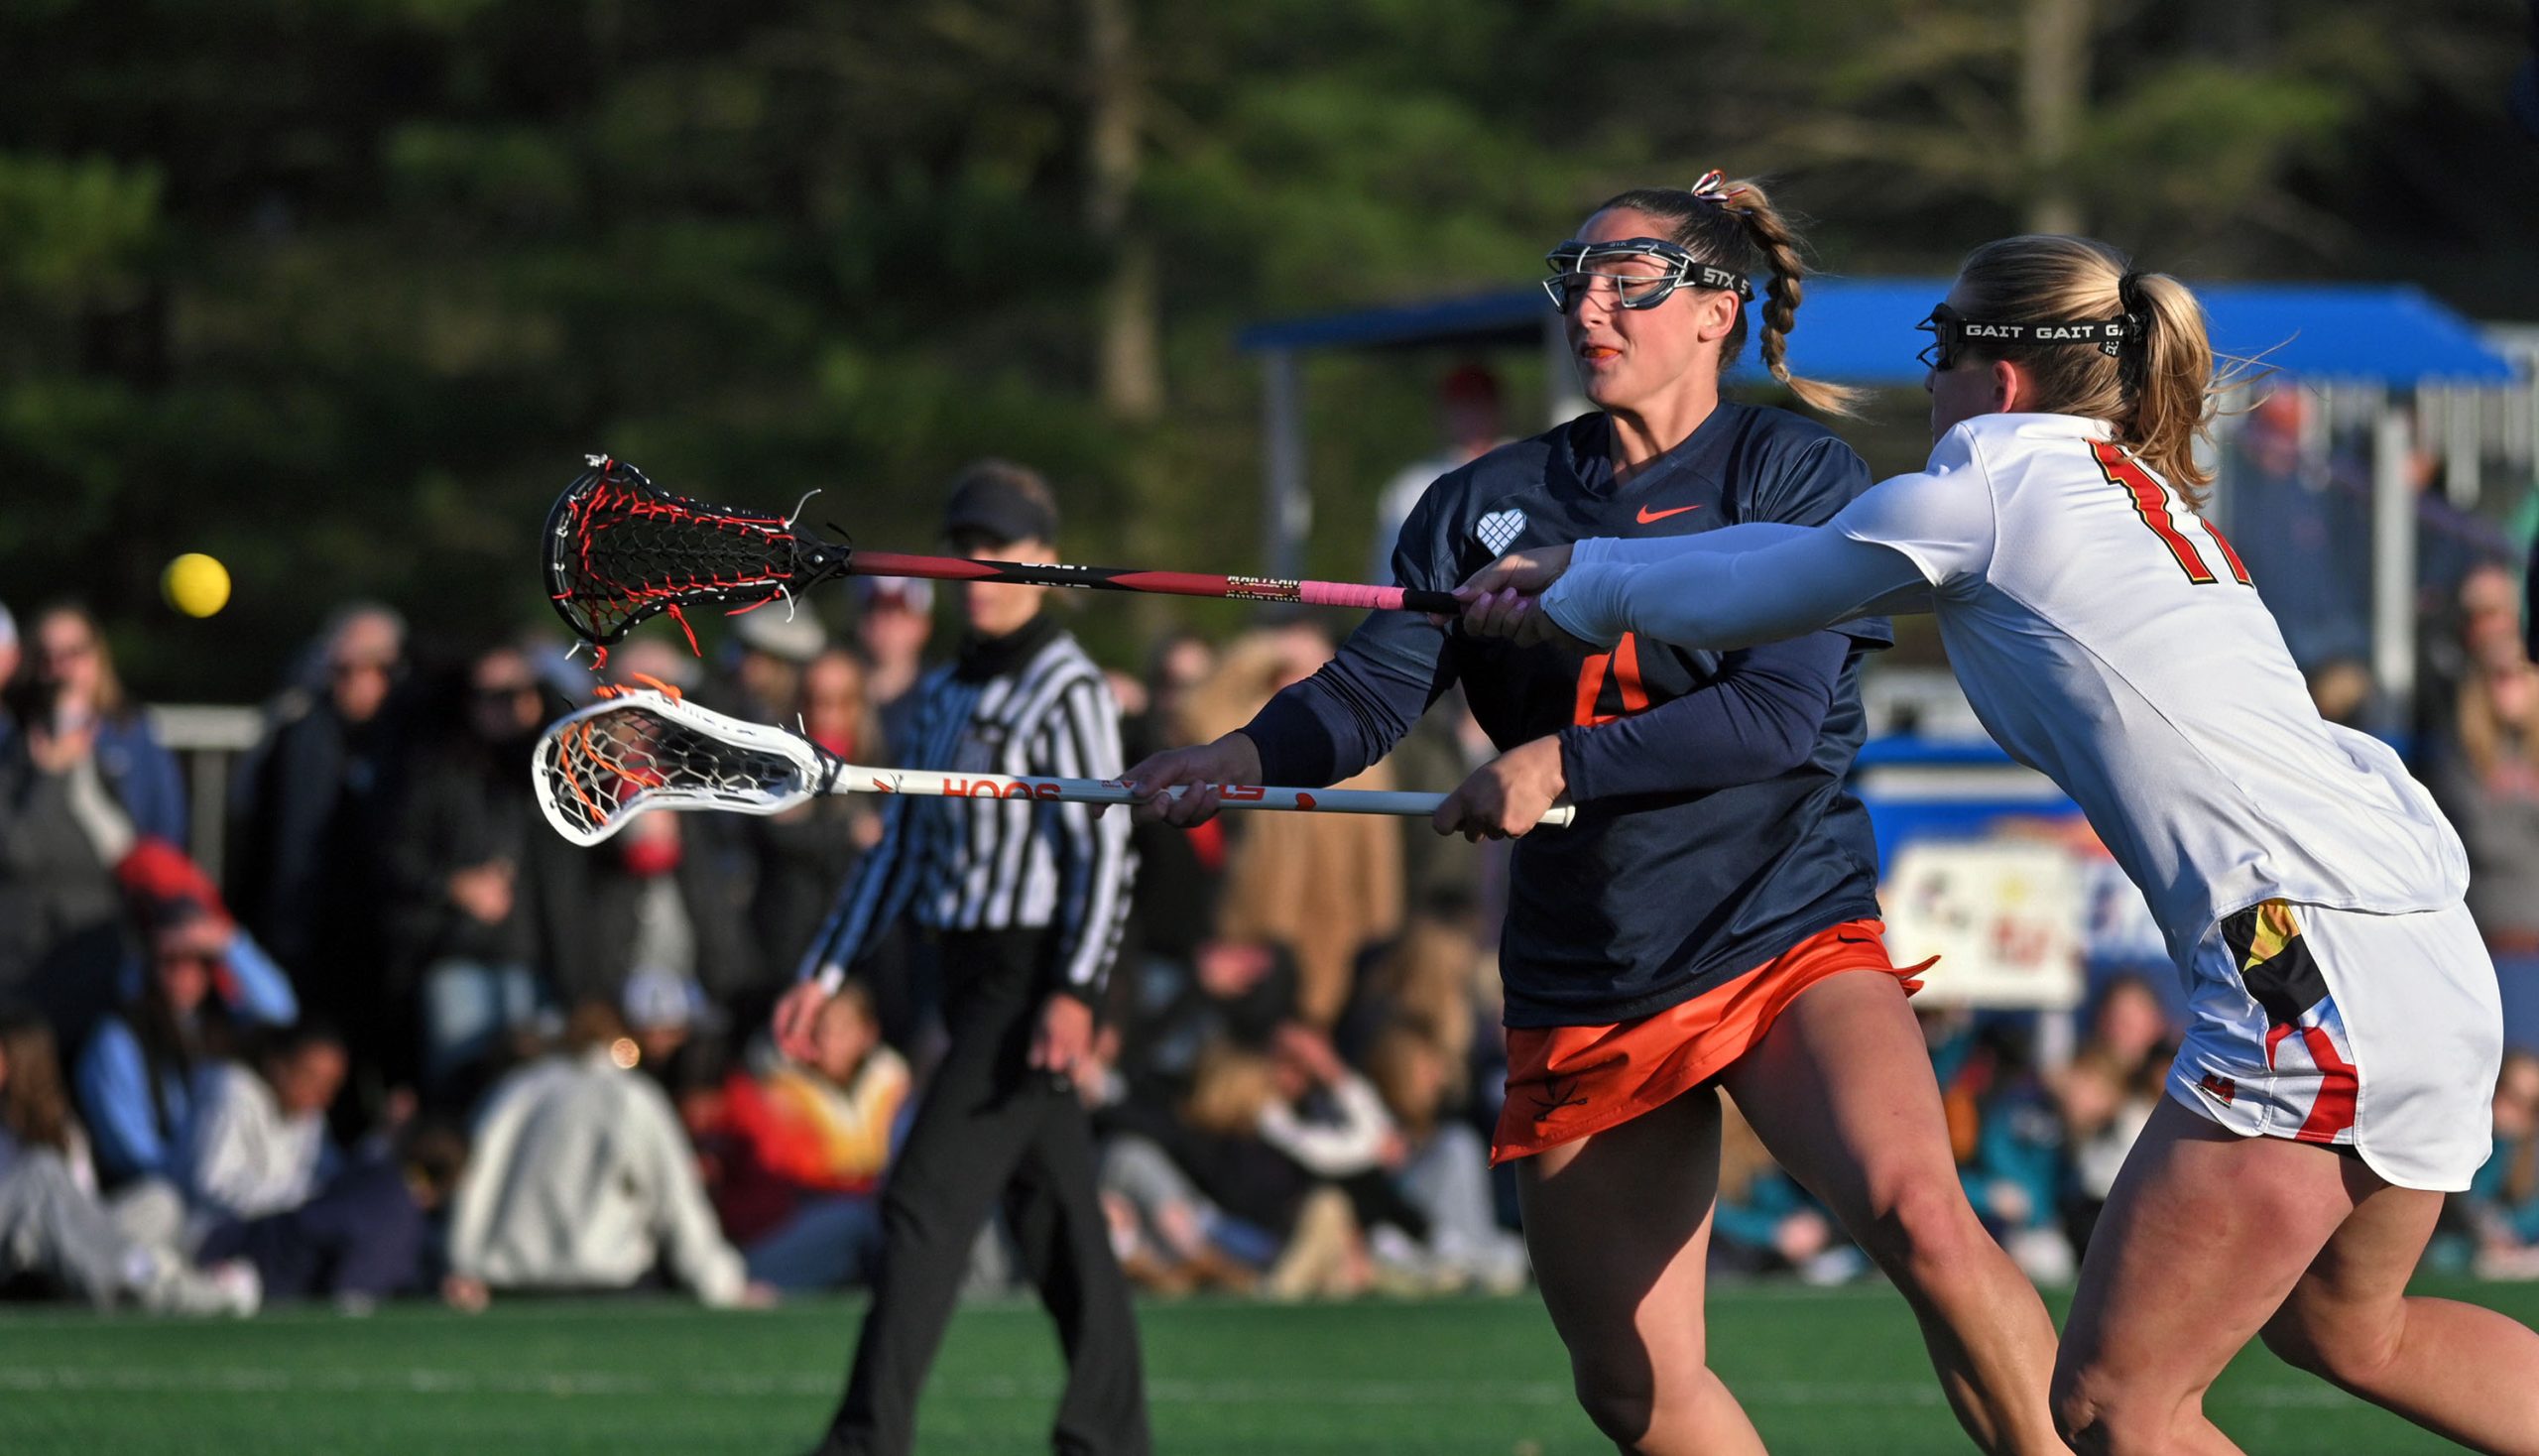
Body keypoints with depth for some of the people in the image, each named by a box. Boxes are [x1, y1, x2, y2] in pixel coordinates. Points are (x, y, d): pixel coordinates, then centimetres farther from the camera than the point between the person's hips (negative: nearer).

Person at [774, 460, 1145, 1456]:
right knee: (1053, 1218, 11)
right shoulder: (944, 695, 15)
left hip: (1033, 981, -8)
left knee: (926, 1197, -14)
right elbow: (901, 850, 21)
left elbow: (1104, 853, -17)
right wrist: (823, 976, 16)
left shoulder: (1067, 691, -10)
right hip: (971, 982, 8)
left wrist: (1074, 992, -28)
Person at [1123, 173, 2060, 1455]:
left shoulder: (1796, 472, -1)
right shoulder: (1490, 504, 10)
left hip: (1788, 944, -4)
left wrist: (1559, 764, -20)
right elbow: (1371, 689, -1)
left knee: (1915, 1213, -31)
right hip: (1584, 1000, 4)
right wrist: (1236, 759, -21)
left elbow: (1781, 712, -14)